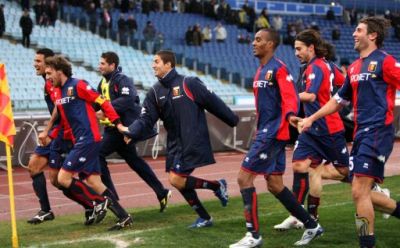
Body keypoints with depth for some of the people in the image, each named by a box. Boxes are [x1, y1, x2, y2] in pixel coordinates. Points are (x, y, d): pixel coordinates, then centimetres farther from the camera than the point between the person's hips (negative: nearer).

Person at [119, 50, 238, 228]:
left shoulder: (188, 83, -12)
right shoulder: (155, 92, 6)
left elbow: (213, 103, -5)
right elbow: (146, 119, 1)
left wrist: (233, 120, 1)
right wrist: (130, 131, -17)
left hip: (194, 141, -7)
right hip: (175, 143, 7)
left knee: (176, 179, -15)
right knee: (179, 181, 6)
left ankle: (216, 185, 4)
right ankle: (204, 218, 22)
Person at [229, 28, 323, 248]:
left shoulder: (278, 68, -11)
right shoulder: (261, 71, 16)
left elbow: (290, 98, -22)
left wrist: (290, 114, -41)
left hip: (273, 133, -9)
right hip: (265, 132, 9)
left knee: (244, 178, -10)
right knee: (274, 185, 12)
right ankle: (311, 226, 22)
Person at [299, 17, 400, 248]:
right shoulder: (354, 67, 17)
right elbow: (339, 100, 27)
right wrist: (311, 118, 24)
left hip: (378, 132, -8)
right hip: (361, 133, 8)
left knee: (359, 192, -12)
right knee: (362, 193, 8)